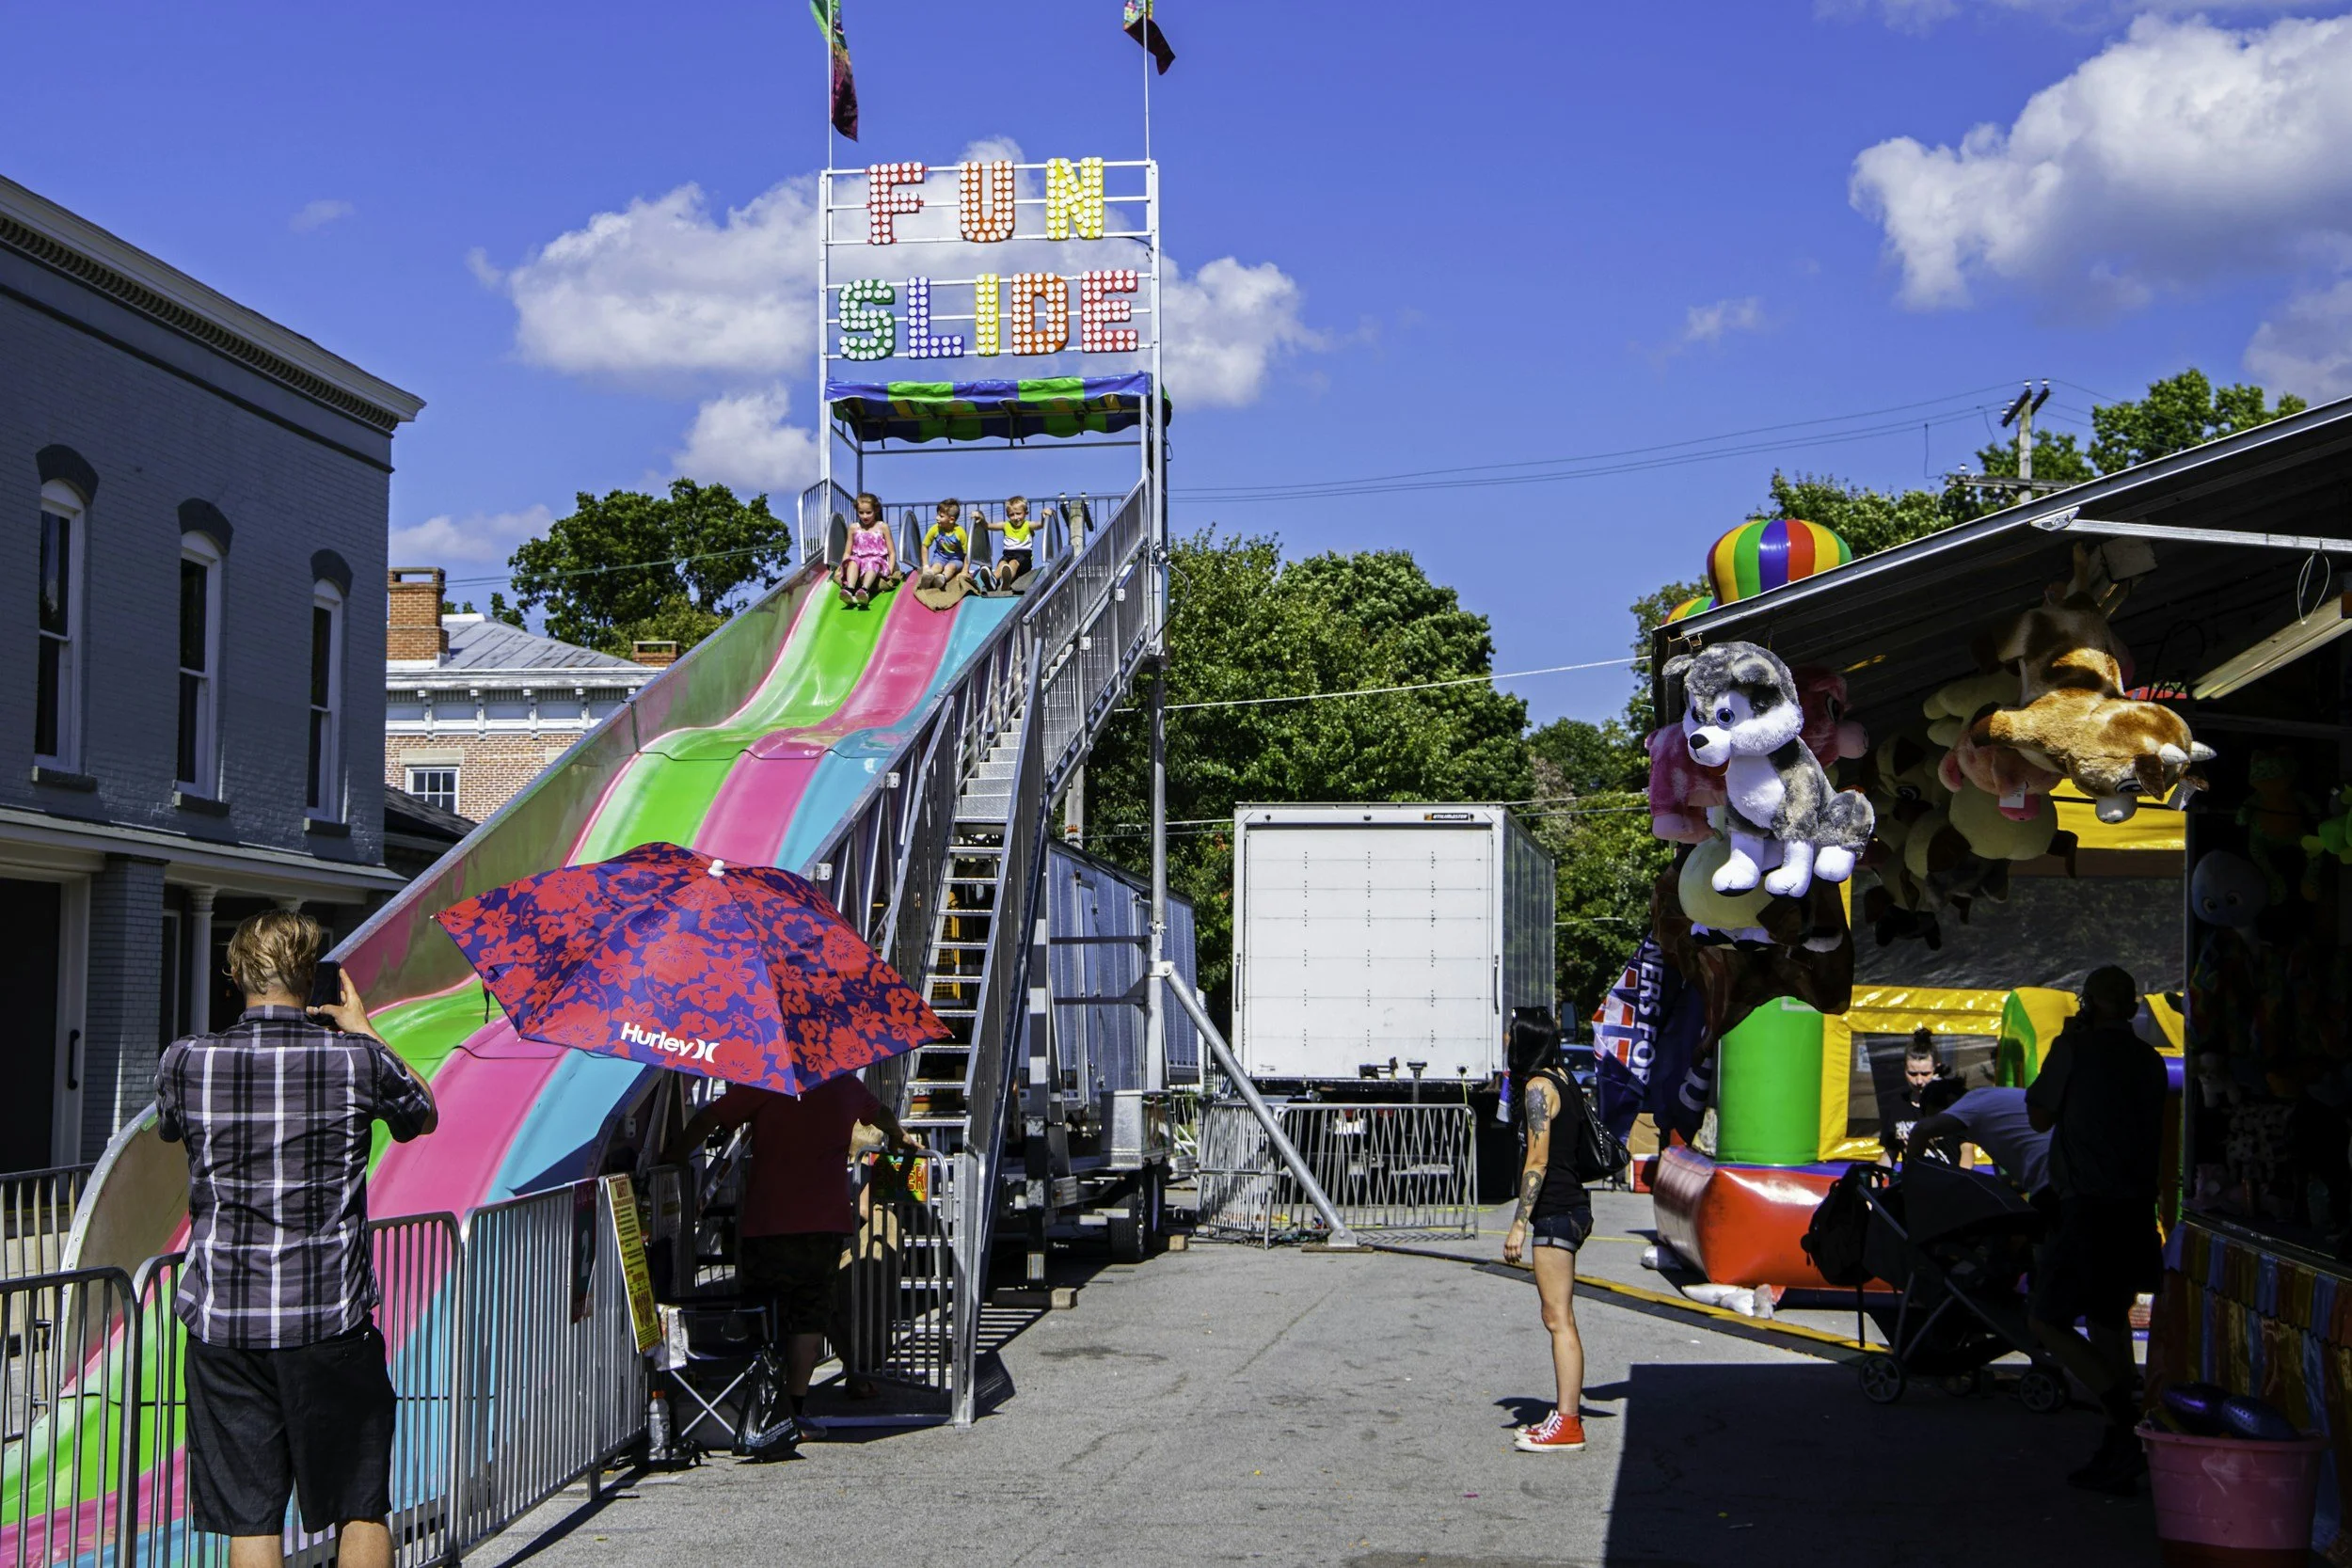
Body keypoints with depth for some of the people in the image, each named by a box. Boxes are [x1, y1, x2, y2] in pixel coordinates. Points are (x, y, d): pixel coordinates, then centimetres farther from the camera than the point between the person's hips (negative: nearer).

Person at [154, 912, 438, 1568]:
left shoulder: (185, 1061, -2)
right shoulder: (355, 1058, -5)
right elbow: (424, 1114, 16)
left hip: (222, 1322, 2)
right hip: (330, 1318, -2)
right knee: (362, 1510, 10)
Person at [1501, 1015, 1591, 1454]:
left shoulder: (1538, 1087, -12)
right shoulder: (1567, 1083, 15)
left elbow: (1537, 1160, -18)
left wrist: (1519, 1224, -19)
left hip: (1555, 1212, -10)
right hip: (1575, 1206, 10)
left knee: (1559, 1319, -9)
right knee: (1558, 1316, 15)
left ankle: (1567, 1425, -10)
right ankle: (1571, 1408, 18)